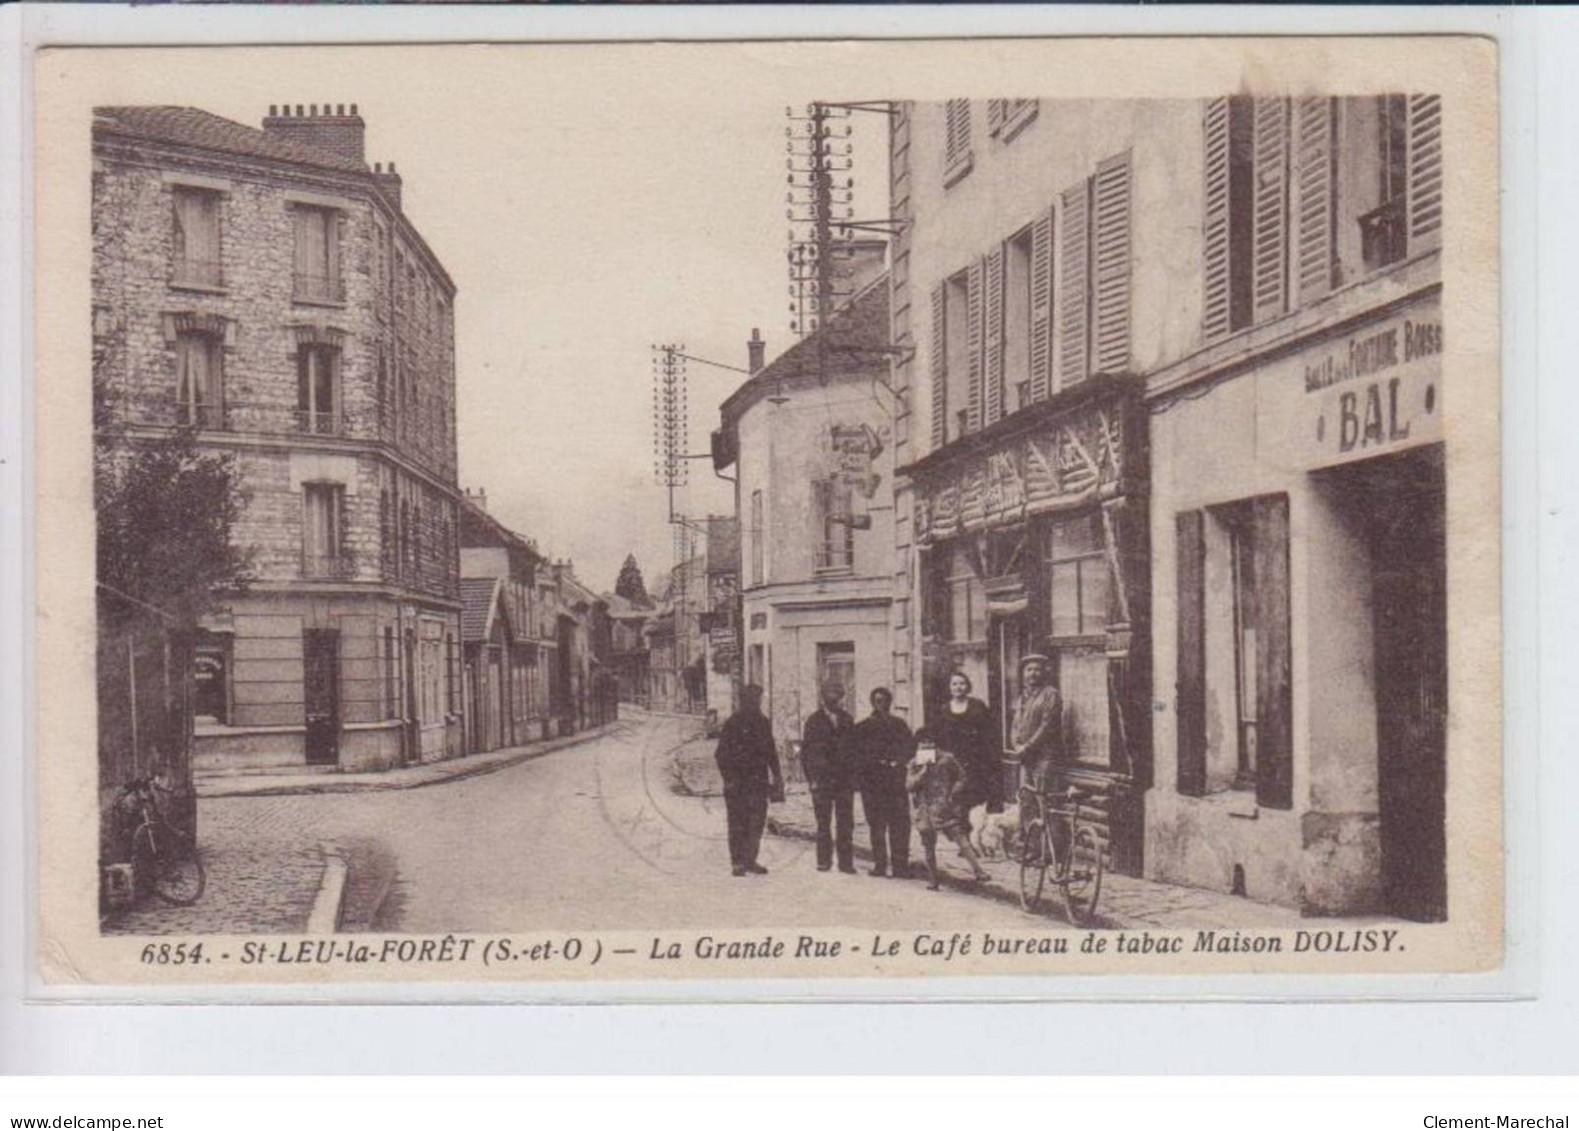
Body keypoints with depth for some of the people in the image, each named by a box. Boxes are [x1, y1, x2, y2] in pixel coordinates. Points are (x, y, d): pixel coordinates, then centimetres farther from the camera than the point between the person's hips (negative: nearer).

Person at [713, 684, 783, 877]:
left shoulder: (762, 723, 13)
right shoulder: (733, 723, -4)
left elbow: (770, 751, 21)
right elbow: (722, 754, -5)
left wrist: (776, 775, 15)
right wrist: (729, 777, -13)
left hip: (758, 781, 5)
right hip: (737, 782, -5)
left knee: (756, 822, 3)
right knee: (738, 823, -2)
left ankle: (749, 861, 11)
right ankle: (737, 863, 2)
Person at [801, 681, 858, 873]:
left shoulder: (847, 720, 13)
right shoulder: (814, 721, 5)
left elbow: (853, 748, 14)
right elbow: (805, 751, 3)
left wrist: (853, 775, 4)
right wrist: (811, 778, -5)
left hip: (845, 778, 2)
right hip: (822, 778, -2)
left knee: (845, 822, -1)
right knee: (823, 823, -1)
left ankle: (846, 862, 1)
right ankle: (824, 861, 4)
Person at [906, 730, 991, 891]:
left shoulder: (946, 758, 4)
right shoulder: (914, 764, 7)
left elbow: (961, 777, 8)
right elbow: (909, 786, -3)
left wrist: (953, 794, -6)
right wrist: (923, 771, -12)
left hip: (948, 808, -2)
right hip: (926, 810, 2)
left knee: (961, 839, -12)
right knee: (928, 846, 4)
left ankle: (978, 870, -17)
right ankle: (932, 880, 15)